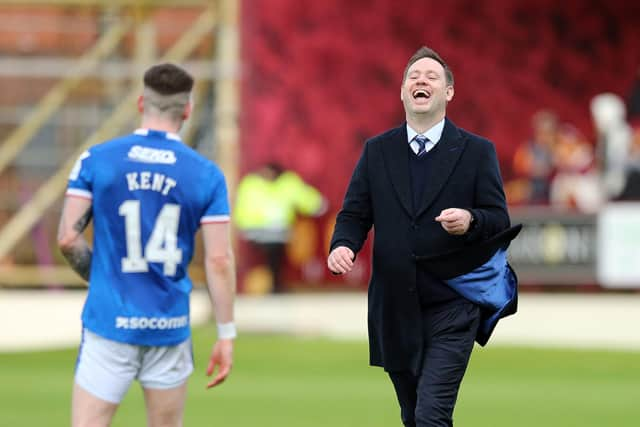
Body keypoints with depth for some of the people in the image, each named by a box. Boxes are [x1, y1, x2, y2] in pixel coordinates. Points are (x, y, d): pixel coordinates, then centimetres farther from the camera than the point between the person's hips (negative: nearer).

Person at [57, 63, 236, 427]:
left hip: (110, 323, -1)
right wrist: (227, 335, 2)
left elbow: (68, 238, -5)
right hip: (169, 327, 1)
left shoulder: (96, 160, -2)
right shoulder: (207, 175, -2)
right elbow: (220, 260, -5)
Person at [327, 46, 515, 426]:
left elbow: (499, 221, 1)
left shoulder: (477, 152, 1)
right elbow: (354, 214, 8)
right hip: (395, 310, 4)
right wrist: (343, 246, -14)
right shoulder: (377, 151, 9)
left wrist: (471, 221, -22)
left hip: (451, 309, -4)